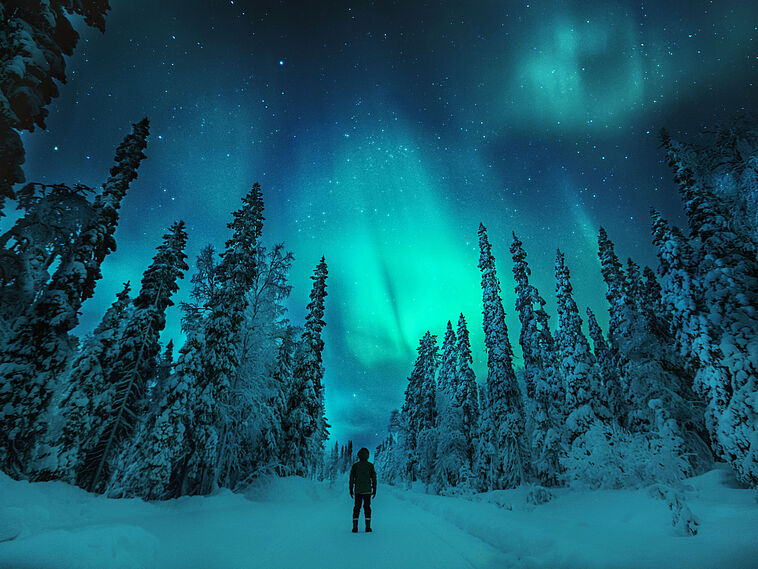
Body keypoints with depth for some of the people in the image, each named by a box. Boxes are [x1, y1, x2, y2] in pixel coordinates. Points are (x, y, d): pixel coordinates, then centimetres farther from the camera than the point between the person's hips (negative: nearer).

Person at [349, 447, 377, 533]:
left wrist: (351, 490, 8)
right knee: (367, 507, 7)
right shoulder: (370, 465, -3)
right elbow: (374, 478, -2)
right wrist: (374, 490, 5)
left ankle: (355, 527, 3)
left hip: (357, 491, 1)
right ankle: (368, 527, 5)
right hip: (367, 490, -1)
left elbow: (351, 478, 0)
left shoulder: (355, 465, -1)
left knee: (357, 507, 7)